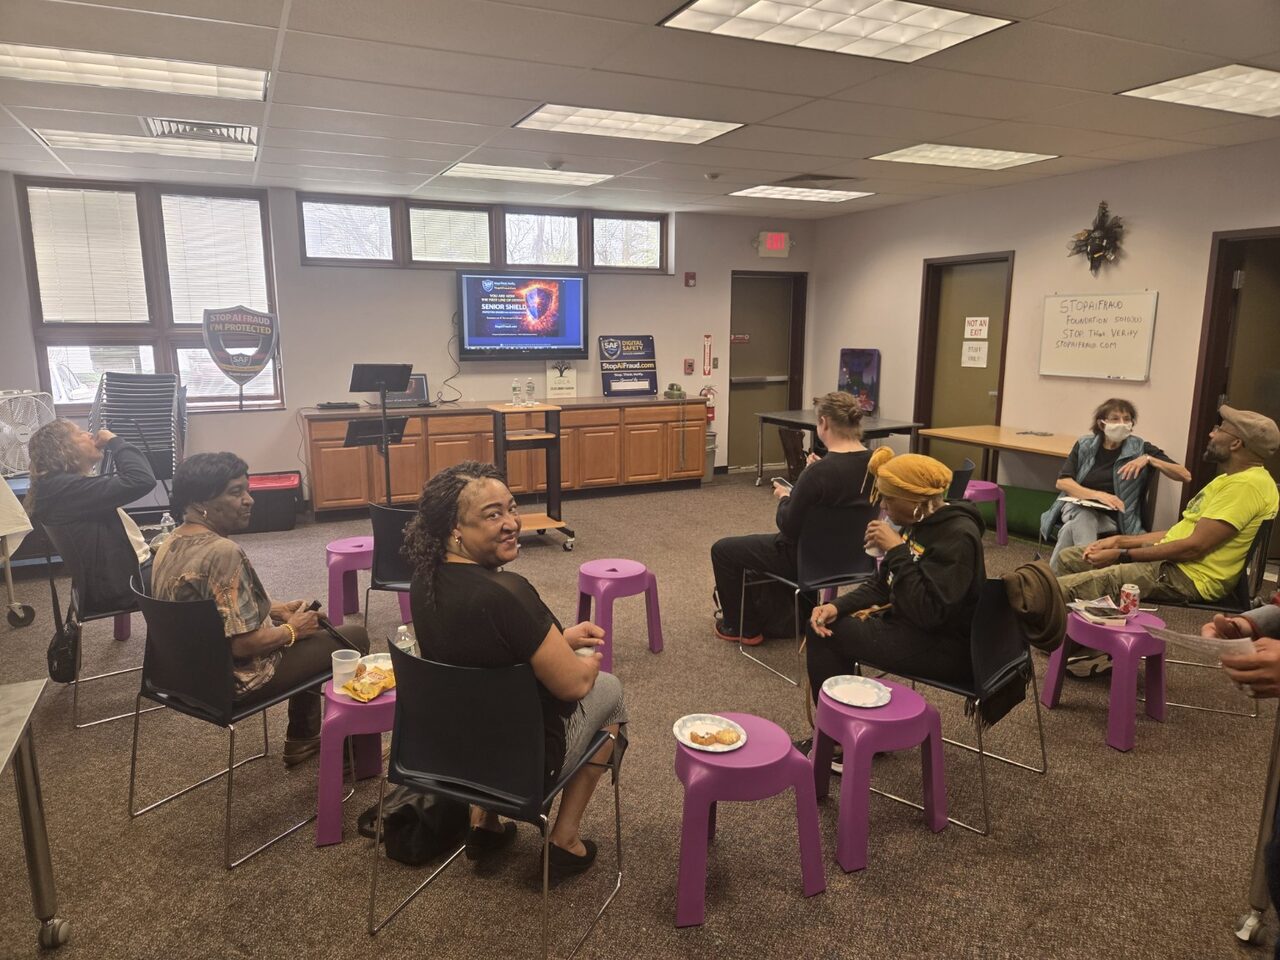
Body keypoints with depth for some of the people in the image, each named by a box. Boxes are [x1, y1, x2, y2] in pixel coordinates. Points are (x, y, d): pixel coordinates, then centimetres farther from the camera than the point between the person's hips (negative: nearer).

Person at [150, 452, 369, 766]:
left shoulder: (172, 543, 1)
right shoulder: (223, 552, -30)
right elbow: (243, 644, -30)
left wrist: (275, 611, 8)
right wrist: (292, 630, -13)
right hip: (233, 681, -10)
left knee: (315, 630, 26)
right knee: (353, 638, 2)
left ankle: (302, 740, 35)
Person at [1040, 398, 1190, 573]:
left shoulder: (1139, 448, 4)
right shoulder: (1085, 445, 6)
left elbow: (1185, 476, -1)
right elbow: (1062, 482, -6)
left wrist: (1149, 459, -17)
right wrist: (1098, 495, -22)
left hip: (1111, 517, -1)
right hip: (1078, 504, 1)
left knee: (1073, 528, -34)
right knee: (1084, 517, -37)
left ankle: (1053, 574, -29)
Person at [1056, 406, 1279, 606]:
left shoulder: (1248, 484, -15)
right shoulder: (1230, 478, 19)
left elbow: (1195, 546, -21)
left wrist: (1122, 555, -16)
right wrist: (1120, 541, 8)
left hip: (1190, 577, -11)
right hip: (1169, 560, 11)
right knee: (1069, 558, 10)